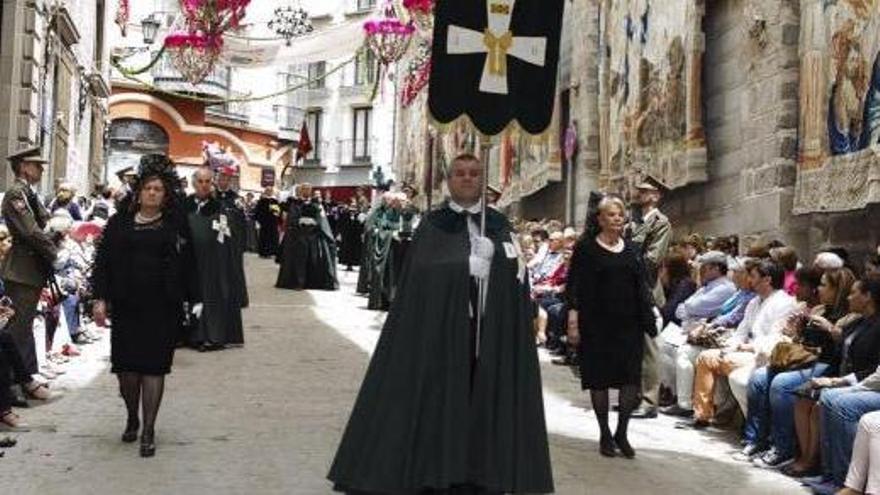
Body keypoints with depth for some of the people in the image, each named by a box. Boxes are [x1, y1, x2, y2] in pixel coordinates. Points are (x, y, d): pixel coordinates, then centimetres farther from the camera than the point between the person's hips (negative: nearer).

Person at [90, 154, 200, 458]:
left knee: (154, 365, -3)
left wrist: (194, 301, -1)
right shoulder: (120, 222, 7)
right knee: (126, 364, 5)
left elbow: (188, 264, 4)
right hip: (126, 305, 2)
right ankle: (132, 419, 28)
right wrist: (101, 298, -1)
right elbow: (103, 260, 7)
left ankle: (148, 430, 3)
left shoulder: (176, 224, 5)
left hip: (162, 307, -2)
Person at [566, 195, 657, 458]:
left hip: (629, 324, 3)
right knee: (599, 378, 4)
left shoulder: (632, 249, 11)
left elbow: (641, 287, 12)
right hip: (596, 325, -3)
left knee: (631, 380, -1)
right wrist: (573, 321, -13)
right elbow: (574, 287, -6)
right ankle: (605, 434, 17)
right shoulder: (586, 248, -2)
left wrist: (648, 321, 6)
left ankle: (621, 433, 13)